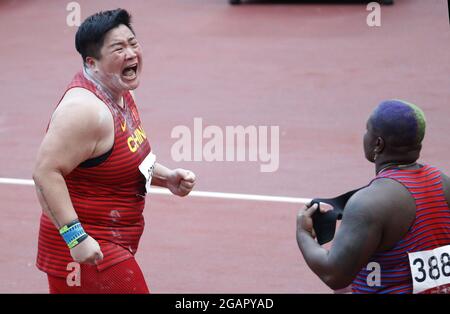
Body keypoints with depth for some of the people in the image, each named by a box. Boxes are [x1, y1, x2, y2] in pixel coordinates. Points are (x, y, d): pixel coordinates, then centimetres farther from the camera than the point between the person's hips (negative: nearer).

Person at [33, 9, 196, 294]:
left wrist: (166, 177, 8)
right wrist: (76, 236, -31)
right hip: (89, 250, -10)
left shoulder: (121, 94, 9)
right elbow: (46, 173, -28)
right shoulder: (86, 109, -23)